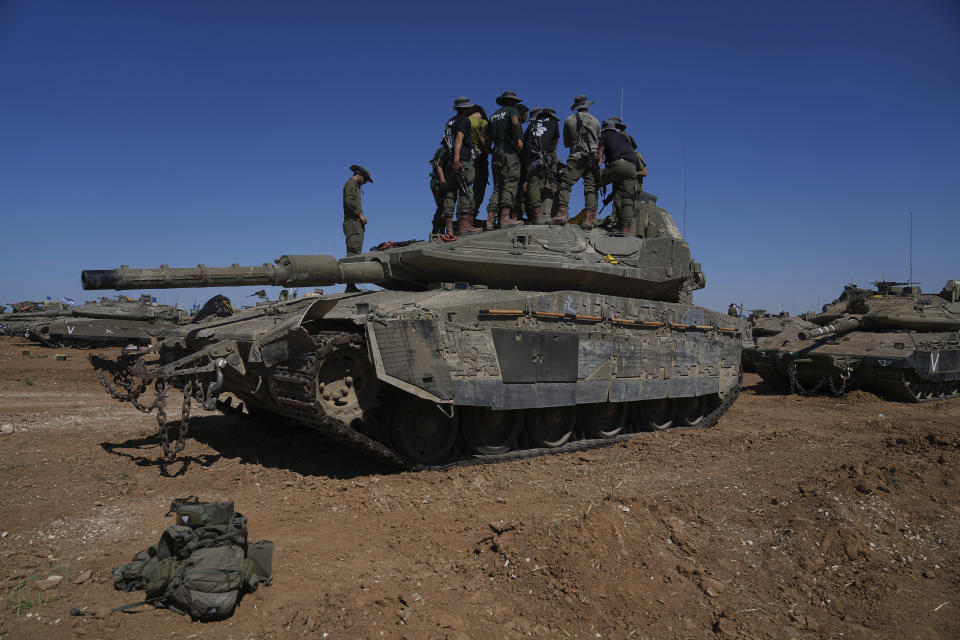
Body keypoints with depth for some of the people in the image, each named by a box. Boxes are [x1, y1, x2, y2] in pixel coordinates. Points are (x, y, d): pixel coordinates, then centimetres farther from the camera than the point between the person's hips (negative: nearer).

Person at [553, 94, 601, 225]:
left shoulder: (569, 120, 8)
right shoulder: (596, 121, 14)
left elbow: (566, 143, 14)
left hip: (577, 157, -3)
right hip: (593, 158, 3)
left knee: (565, 184, -6)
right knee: (591, 188, 2)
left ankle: (561, 213, -19)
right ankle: (591, 216, -5)